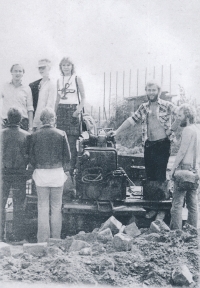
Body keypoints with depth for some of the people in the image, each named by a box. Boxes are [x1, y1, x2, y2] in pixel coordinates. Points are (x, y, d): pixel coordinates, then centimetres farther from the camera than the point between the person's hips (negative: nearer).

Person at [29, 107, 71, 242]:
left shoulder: (35, 135, -3)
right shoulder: (61, 134, -5)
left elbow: (31, 156, 2)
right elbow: (67, 156, 0)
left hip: (41, 174, 0)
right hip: (58, 173, 0)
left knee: (43, 207, 7)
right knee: (56, 207, 9)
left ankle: (43, 240, 10)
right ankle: (56, 239, 14)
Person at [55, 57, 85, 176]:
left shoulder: (77, 79, 2)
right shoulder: (59, 80, 14)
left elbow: (83, 97, 0)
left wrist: (78, 110, -13)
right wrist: (54, 113, 11)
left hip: (73, 110, -4)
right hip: (61, 110, 4)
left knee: (72, 141, -8)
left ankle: (72, 167, -4)